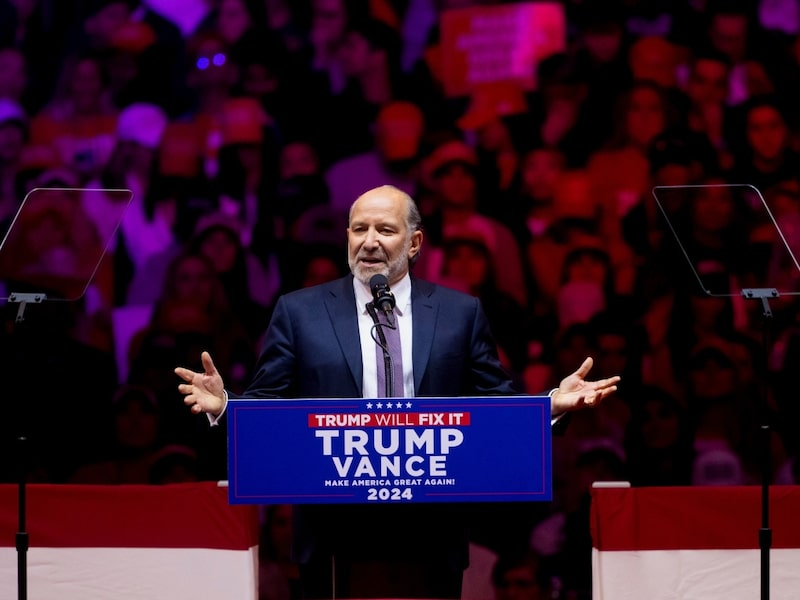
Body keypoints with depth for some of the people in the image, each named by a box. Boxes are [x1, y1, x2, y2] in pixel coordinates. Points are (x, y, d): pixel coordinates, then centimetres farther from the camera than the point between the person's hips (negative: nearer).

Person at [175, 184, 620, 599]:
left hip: (430, 542, 1)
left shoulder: (460, 313, 9)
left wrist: (553, 403, -9)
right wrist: (224, 405, -15)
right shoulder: (300, 312, 7)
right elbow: (268, 407, 4)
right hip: (337, 542, -1)